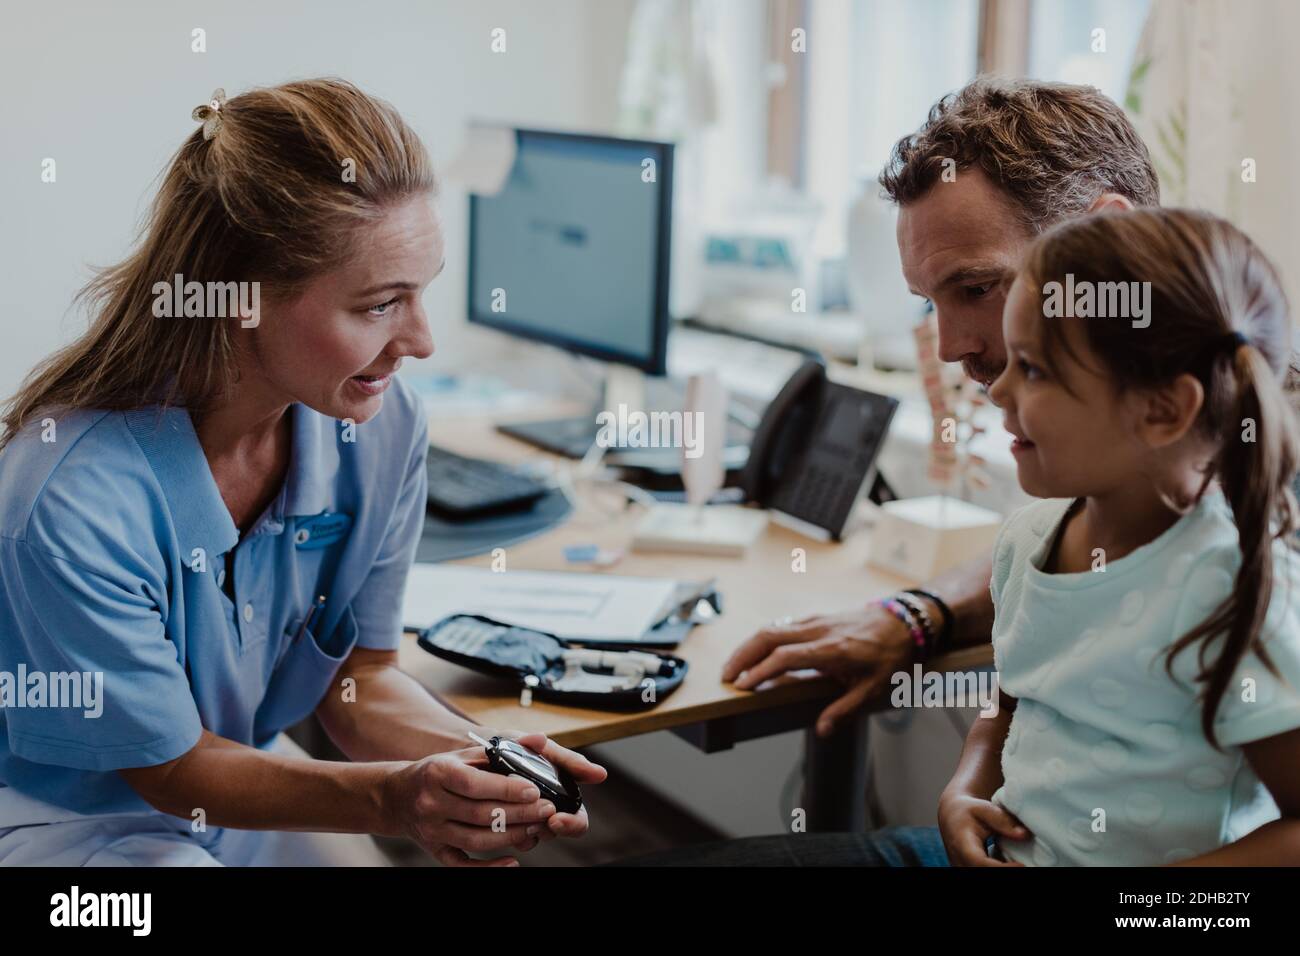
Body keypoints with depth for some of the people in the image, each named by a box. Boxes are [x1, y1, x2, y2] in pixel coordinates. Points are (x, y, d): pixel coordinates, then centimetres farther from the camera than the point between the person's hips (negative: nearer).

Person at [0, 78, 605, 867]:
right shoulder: (76, 500, -31)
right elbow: (173, 767, -19)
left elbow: (363, 674, -4)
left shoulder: (384, 428, -15)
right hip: (70, 821, -4)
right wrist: (389, 800, -32)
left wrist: (476, 756, -24)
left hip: (248, 778, 5)